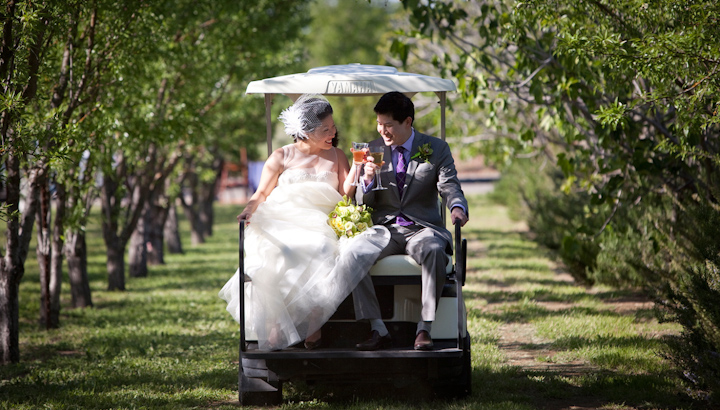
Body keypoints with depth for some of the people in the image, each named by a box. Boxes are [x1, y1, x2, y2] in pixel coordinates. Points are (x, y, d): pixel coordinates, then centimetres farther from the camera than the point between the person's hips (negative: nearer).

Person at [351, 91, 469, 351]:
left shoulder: (436, 149, 6)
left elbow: (450, 187, -4)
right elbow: (363, 203, 9)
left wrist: (457, 207, -28)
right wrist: (368, 179, -14)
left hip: (422, 228, -2)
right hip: (384, 229, 2)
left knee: (434, 251, -37)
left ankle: (424, 329, -32)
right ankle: (378, 330, -25)